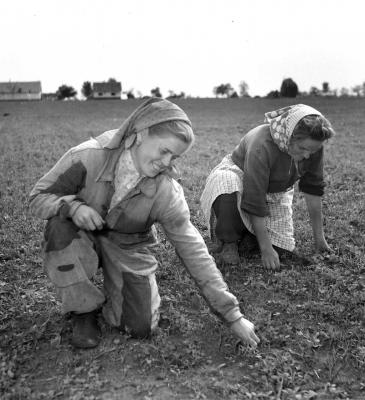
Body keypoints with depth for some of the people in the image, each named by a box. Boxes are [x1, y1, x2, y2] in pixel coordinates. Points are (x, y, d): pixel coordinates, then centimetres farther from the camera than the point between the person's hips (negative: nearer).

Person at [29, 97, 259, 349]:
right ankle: (84, 309, -9)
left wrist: (233, 314, -16)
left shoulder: (167, 193, -22)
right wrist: (72, 206, -37)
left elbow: (194, 252, -17)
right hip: (83, 240, 0)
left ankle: (113, 286, 21)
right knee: (59, 227, -33)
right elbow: (39, 197, -12)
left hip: (127, 251, 1)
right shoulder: (89, 157, -25)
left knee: (142, 328, -13)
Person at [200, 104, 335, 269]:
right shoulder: (261, 145, -38)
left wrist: (319, 237, -8)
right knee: (227, 186, -41)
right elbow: (255, 201, -36)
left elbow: (313, 188, -10)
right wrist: (266, 249, -33)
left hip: (275, 194, 5)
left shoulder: (312, 146, -20)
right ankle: (227, 242, -16)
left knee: (283, 249, -11)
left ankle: (248, 235, 18)